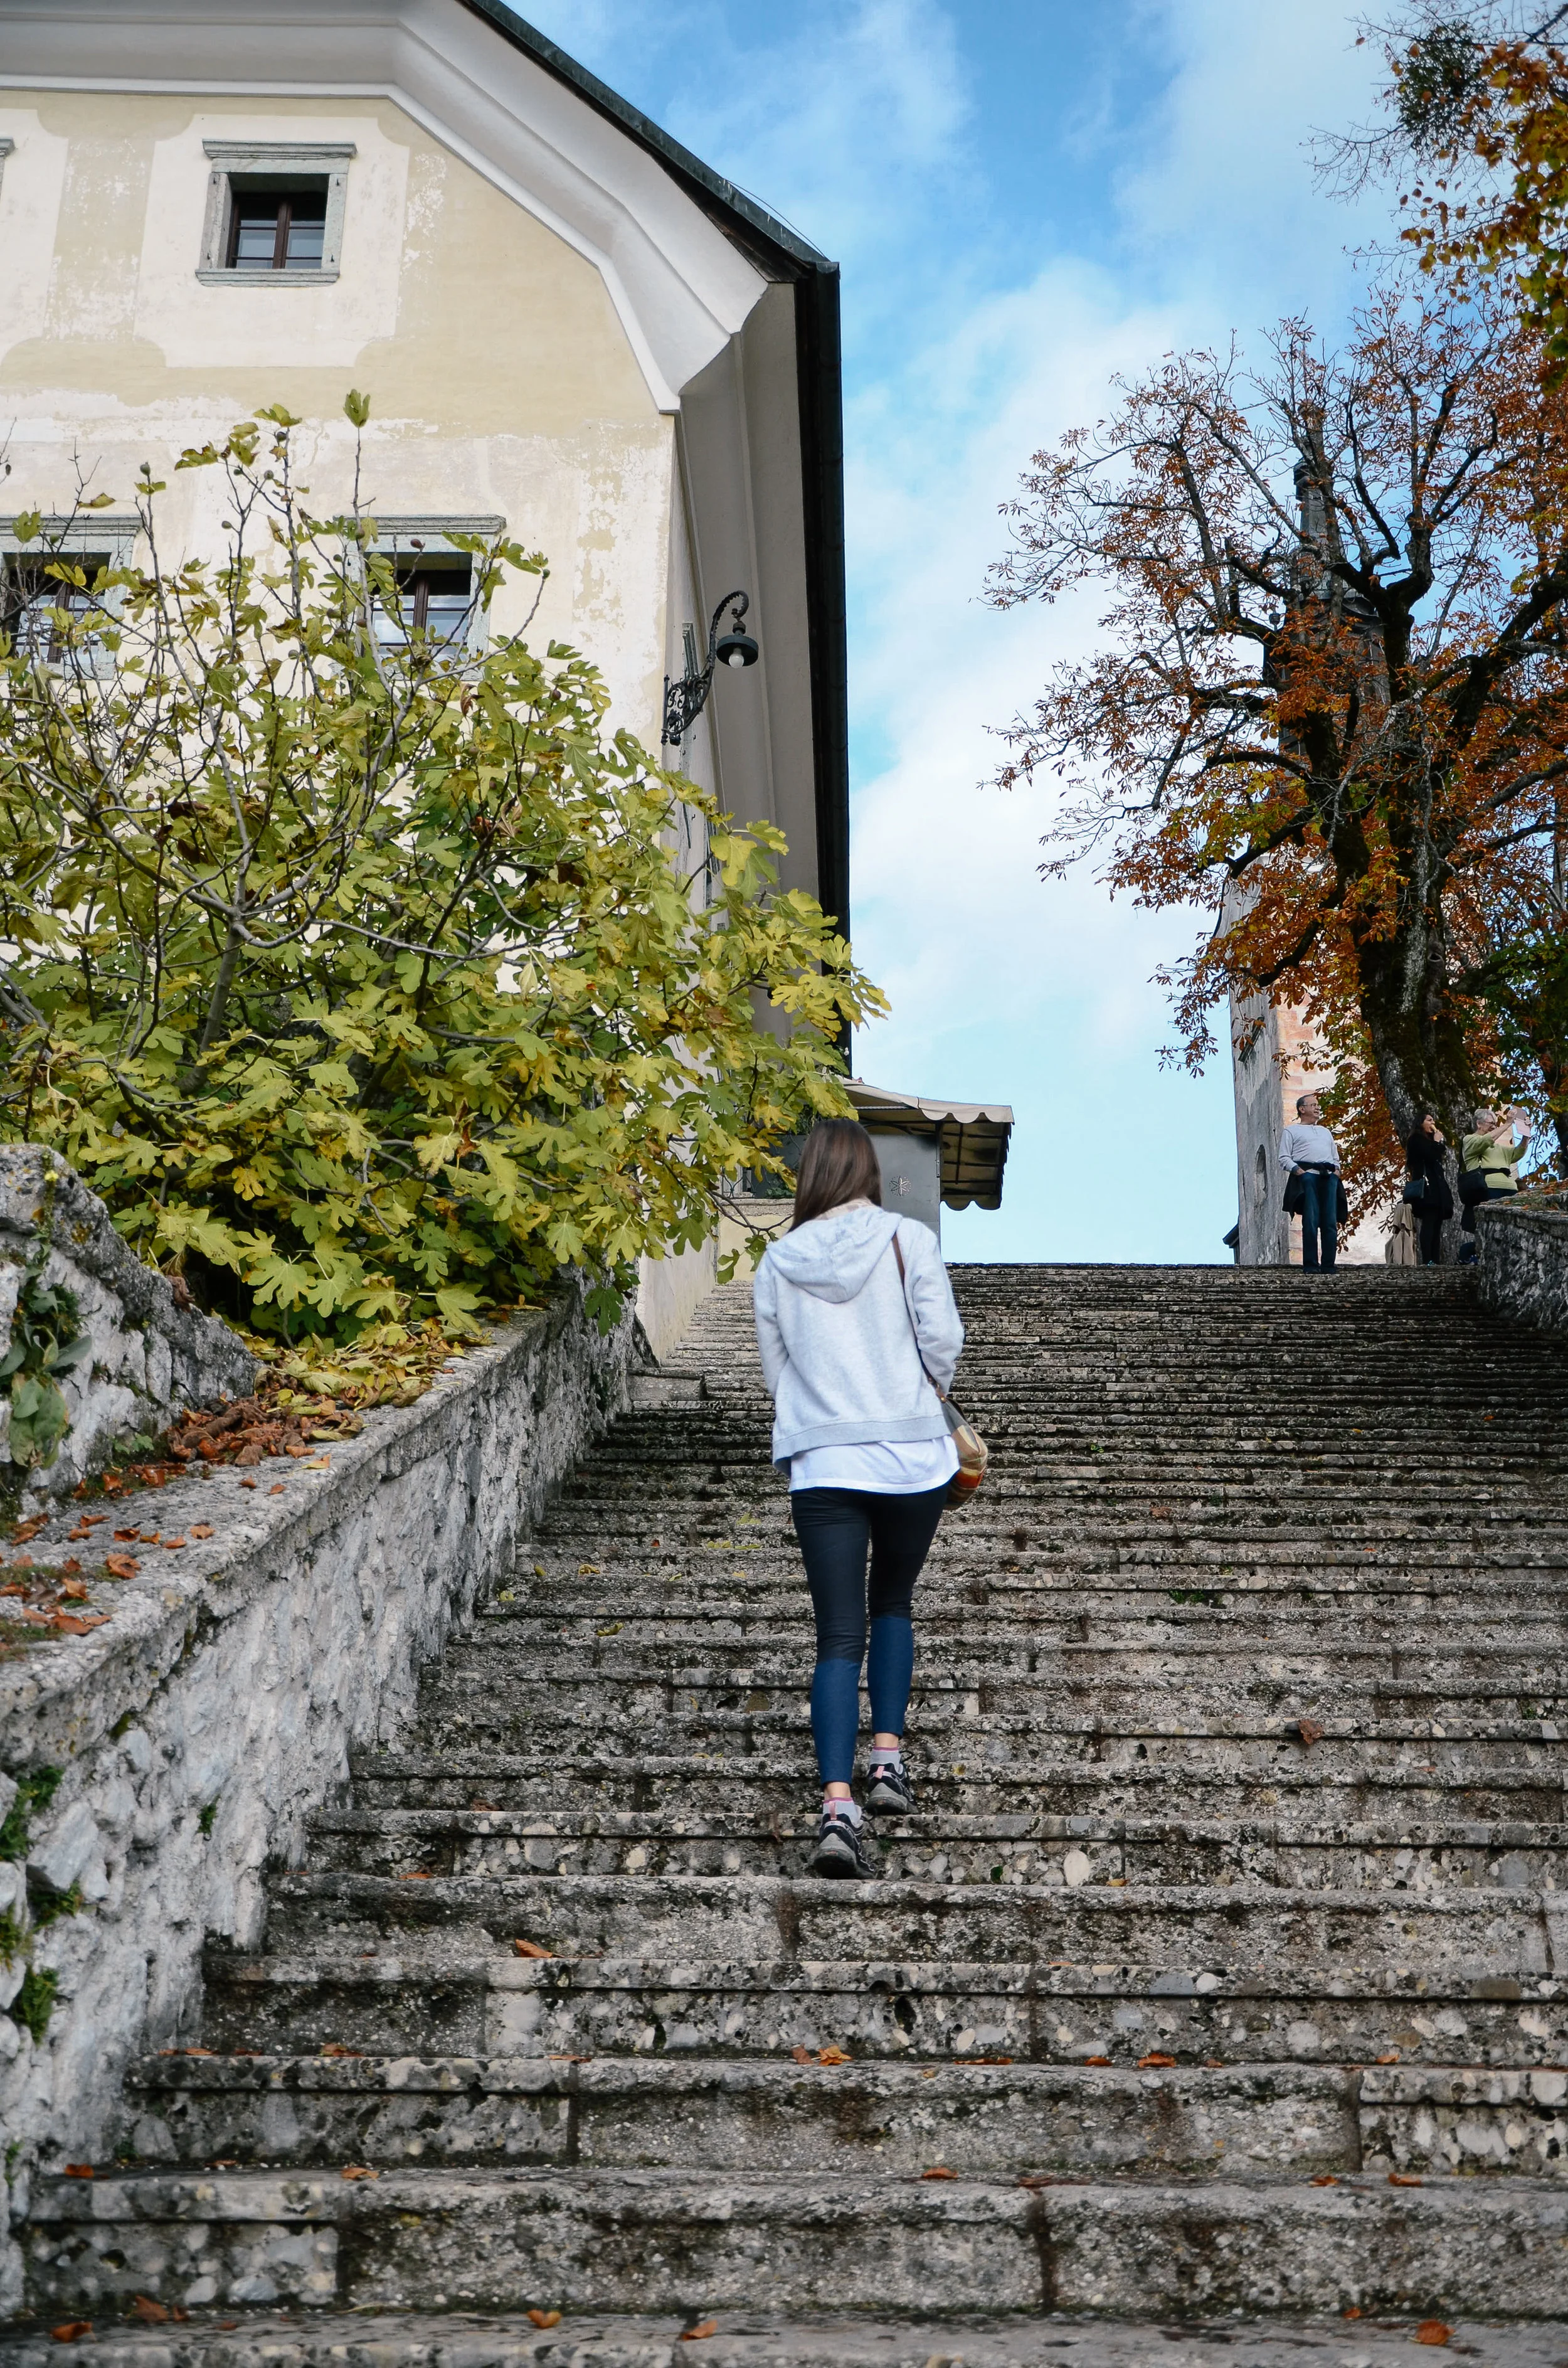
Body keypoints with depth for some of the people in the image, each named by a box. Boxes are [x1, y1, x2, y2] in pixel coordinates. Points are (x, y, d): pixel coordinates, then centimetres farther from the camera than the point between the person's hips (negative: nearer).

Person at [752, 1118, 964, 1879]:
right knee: (894, 1604, 23)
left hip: (821, 1465, 1)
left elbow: (775, 1370, 9)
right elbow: (942, 1340, -6)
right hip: (912, 1456, 0)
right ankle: (888, 1760, 19)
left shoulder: (778, 1261, 3)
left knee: (839, 1638, 1)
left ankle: (837, 1808, -11)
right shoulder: (908, 1240, -3)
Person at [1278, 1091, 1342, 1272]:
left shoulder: (1325, 1132, 34)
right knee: (1311, 1221, -14)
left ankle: (1328, 1265, -7)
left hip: (1329, 1176, 5)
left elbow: (1335, 1157, 32)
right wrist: (1298, 1171, -11)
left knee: (1330, 1223, -6)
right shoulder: (1292, 1131, 17)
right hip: (1307, 1174, -5)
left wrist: (1336, 1170, 10)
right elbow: (1284, 1158, 6)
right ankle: (1310, 1264, -14)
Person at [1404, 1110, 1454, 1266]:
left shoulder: (1428, 1140, 27)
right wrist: (1437, 1142, 1)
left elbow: (1437, 1159, 23)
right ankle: (1427, 1260, -23)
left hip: (1435, 1188, 10)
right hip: (1427, 1189, -10)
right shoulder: (1417, 1139, -1)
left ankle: (1435, 1260, -1)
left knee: (1436, 1224, 2)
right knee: (1429, 1223, -17)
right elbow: (1432, 1157, -14)